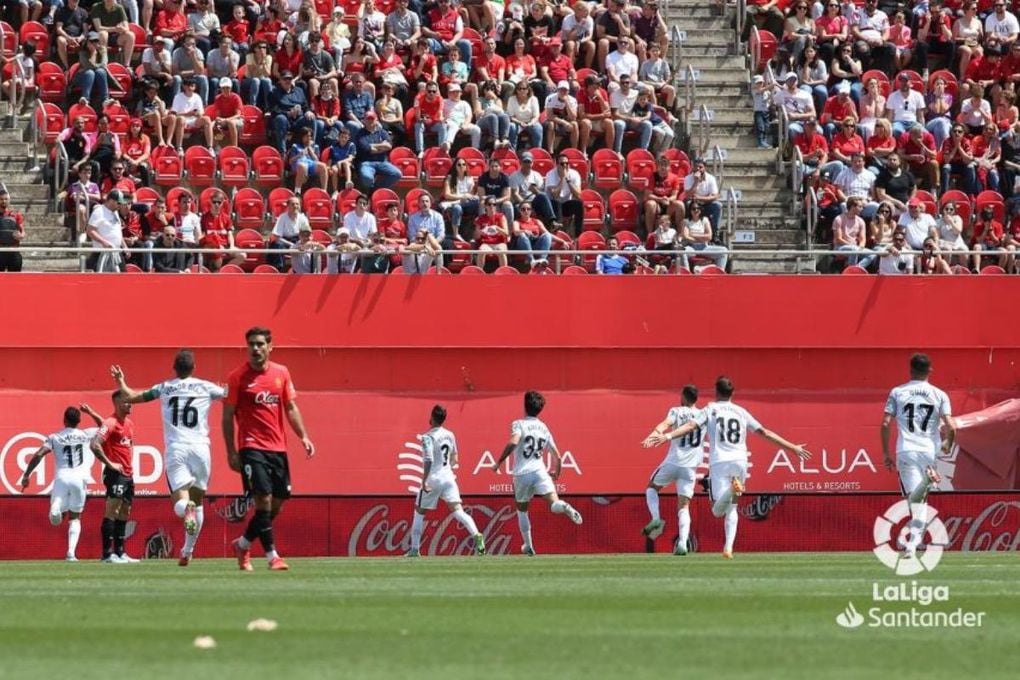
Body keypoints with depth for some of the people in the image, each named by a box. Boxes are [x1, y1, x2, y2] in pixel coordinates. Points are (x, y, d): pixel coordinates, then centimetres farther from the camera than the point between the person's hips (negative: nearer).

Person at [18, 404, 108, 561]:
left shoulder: (55, 438, 6)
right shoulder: (85, 435, 11)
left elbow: (38, 455, -5)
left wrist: (26, 475, 0)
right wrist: (90, 412, 36)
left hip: (62, 478, -1)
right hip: (80, 479, 1)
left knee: (58, 516, 3)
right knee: (75, 517, 14)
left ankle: (55, 508, -36)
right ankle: (71, 552, 0)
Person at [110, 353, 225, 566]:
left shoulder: (164, 388, 10)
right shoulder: (205, 388, 8)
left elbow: (131, 397, 16)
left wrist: (120, 381, 34)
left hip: (175, 450, -1)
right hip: (200, 448, 1)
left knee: (180, 502, -4)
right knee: (197, 501, 15)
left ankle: (185, 508, -42)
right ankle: (187, 552, 13)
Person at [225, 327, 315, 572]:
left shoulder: (281, 373, 9)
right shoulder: (238, 377, -4)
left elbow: (291, 408, 14)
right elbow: (227, 417, -2)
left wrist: (303, 437, 1)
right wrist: (231, 452, -7)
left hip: (277, 448, 5)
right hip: (252, 447, -5)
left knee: (276, 505, 7)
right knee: (264, 500, -14)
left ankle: (242, 544, 27)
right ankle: (272, 556, -10)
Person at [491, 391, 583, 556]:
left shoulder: (519, 424, 1)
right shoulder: (544, 429, 15)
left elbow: (513, 442, -21)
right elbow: (557, 457, 19)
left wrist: (499, 463, -14)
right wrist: (556, 472, 39)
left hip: (521, 474, -2)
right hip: (540, 471, 2)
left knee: (522, 510, 19)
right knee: (554, 503, -14)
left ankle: (528, 546, 23)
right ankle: (564, 507, -50)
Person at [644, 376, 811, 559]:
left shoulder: (710, 410, 8)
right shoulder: (741, 412, 17)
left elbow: (691, 425, -9)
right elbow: (765, 433, 17)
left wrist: (667, 436, -19)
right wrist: (793, 447, 24)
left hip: (719, 462, -3)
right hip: (740, 462, 3)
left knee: (718, 510, -11)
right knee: (731, 508, 19)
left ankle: (732, 489, -42)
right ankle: (728, 547, 5)